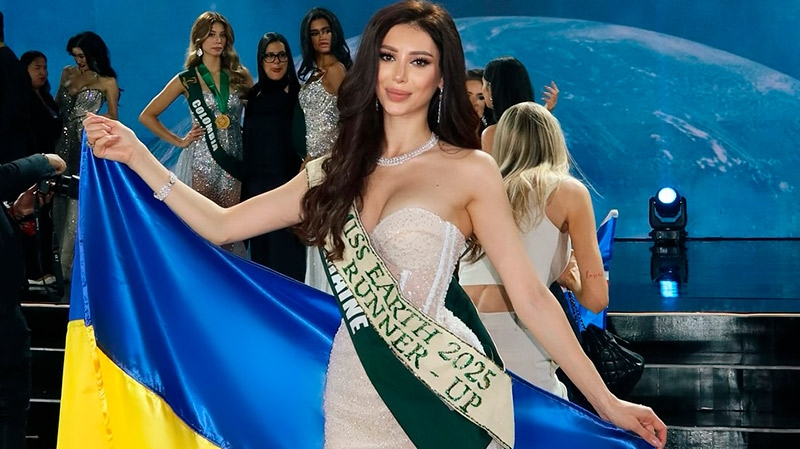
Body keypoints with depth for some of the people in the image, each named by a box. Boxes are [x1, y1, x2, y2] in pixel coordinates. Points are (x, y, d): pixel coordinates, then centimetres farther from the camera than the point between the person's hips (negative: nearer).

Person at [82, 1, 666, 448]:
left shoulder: (470, 170, -2)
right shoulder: (333, 173, 10)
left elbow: (530, 297, -4)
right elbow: (220, 224, 7)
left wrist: (606, 401, -6)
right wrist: (136, 156, 0)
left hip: (443, 390, -4)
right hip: (353, 396, 4)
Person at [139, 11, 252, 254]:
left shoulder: (240, 76, 7)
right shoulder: (187, 79, 2)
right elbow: (147, 116, 5)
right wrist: (179, 141, 0)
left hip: (234, 163, 2)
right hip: (202, 163, -2)